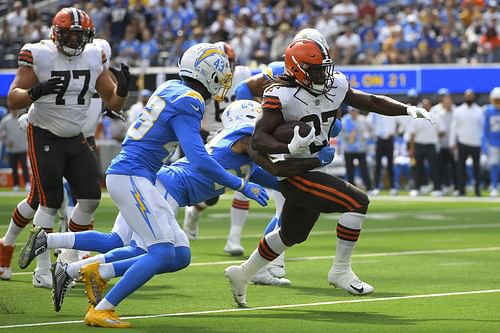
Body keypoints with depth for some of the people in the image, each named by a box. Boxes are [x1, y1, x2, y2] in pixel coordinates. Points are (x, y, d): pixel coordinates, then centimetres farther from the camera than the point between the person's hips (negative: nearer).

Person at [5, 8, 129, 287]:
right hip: (44, 137, -6)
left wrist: (123, 88, -18)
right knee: (50, 202, -9)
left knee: (91, 198, 0)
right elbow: (13, 99, -17)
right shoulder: (38, 56, -16)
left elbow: (114, 103, 4)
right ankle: (42, 270, 0)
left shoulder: (94, 58, -1)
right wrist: (36, 91, -37)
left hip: (76, 139, 6)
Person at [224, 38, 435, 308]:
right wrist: (289, 147, -41)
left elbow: (371, 102, 8)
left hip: (314, 171, 9)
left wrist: (407, 109, -5)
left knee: (291, 236, 24)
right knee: (357, 202, -20)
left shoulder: (335, 86, 0)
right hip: (294, 174, -9)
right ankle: (341, 271, -9)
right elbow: (258, 139, -23)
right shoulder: (282, 96, -20)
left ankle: (242, 275, 42)